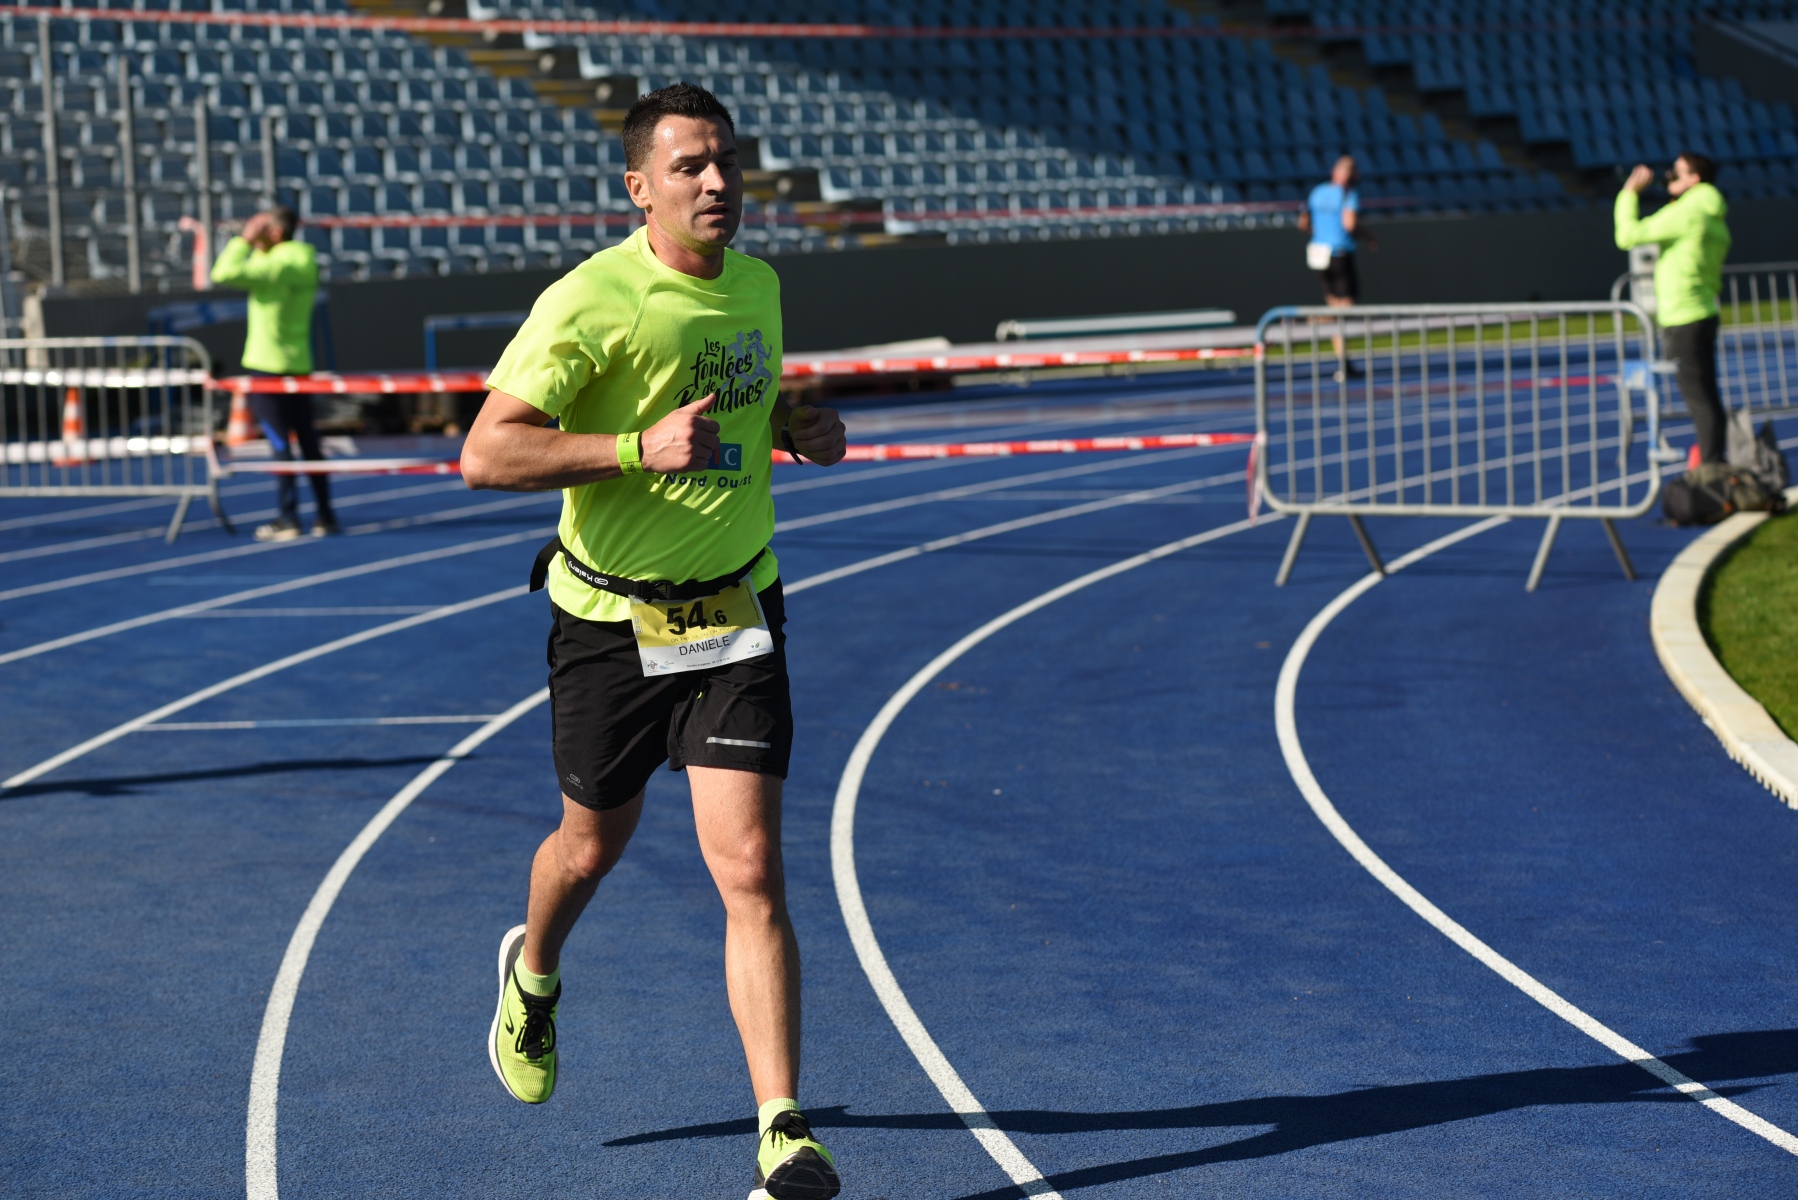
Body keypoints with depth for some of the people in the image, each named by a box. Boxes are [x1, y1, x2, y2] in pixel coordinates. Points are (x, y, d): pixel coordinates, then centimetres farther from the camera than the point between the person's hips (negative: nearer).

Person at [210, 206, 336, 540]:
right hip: (300, 365, 8)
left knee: (279, 442, -6)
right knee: (308, 440, 11)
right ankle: (325, 516, 14)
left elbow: (224, 274, -22)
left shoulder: (274, 265, -16)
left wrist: (244, 239, -11)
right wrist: (257, 244, 14)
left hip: (267, 366, -8)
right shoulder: (304, 262, 8)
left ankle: (288, 519, -6)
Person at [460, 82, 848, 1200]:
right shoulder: (591, 301, -16)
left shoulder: (758, 288, 5)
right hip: (610, 618, -3)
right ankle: (534, 971, 53)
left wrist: (801, 428, 3)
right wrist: (640, 448, -30)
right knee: (594, 846, 17)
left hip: (734, 615, 3)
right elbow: (487, 454, -21)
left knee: (752, 874, -10)